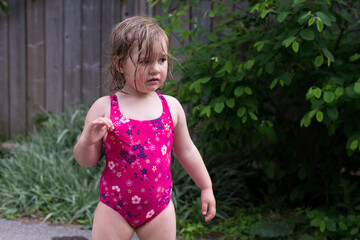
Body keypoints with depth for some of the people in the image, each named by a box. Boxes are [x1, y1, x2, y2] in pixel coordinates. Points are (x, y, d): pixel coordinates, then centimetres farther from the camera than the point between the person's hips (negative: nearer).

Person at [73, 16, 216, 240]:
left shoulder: (171, 106, 1)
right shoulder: (104, 108, -7)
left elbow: (186, 150, 14)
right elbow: (86, 160, -3)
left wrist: (206, 188, 18)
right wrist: (88, 140, -24)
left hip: (159, 208, 2)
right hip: (114, 209, -2)